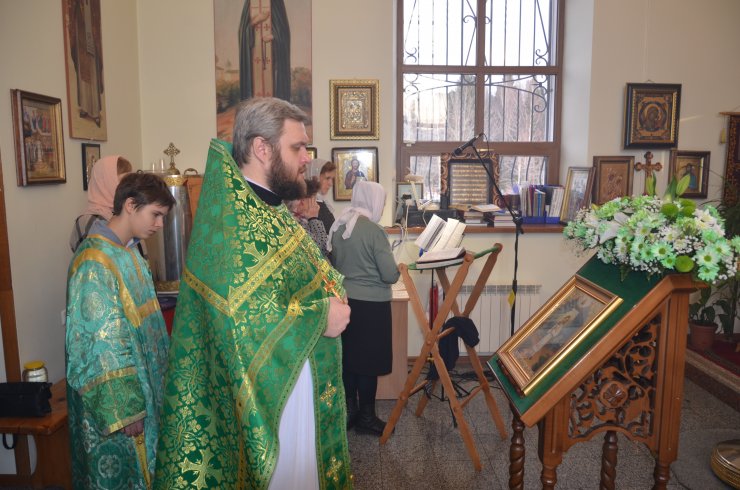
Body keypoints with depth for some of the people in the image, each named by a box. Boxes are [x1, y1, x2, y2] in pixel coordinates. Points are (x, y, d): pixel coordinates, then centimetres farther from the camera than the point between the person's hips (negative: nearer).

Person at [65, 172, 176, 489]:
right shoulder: (94, 262, -23)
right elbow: (102, 345, -24)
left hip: (142, 386, 9)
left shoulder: (127, 252, 5)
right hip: (114, 403, -9)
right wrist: (126, 409, -20)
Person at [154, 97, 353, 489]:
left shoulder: (272, 210, 8)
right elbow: (246, 324, -30)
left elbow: (308, 275, 15)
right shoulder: (234, 222, -22)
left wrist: (331, 287, -7)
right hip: (268, 397, -9)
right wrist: (321, 316, -19)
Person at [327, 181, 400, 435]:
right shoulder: (374, 231, -17)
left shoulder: (338, 227, 3)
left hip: (345, 301, 7)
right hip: (371, 305, -7)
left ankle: (349, 411, 29)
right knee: (368, 361, 6)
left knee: (348, 358, 16)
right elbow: (390, 275, -16)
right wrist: (399, 269, 4)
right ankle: (365, 417, 18)